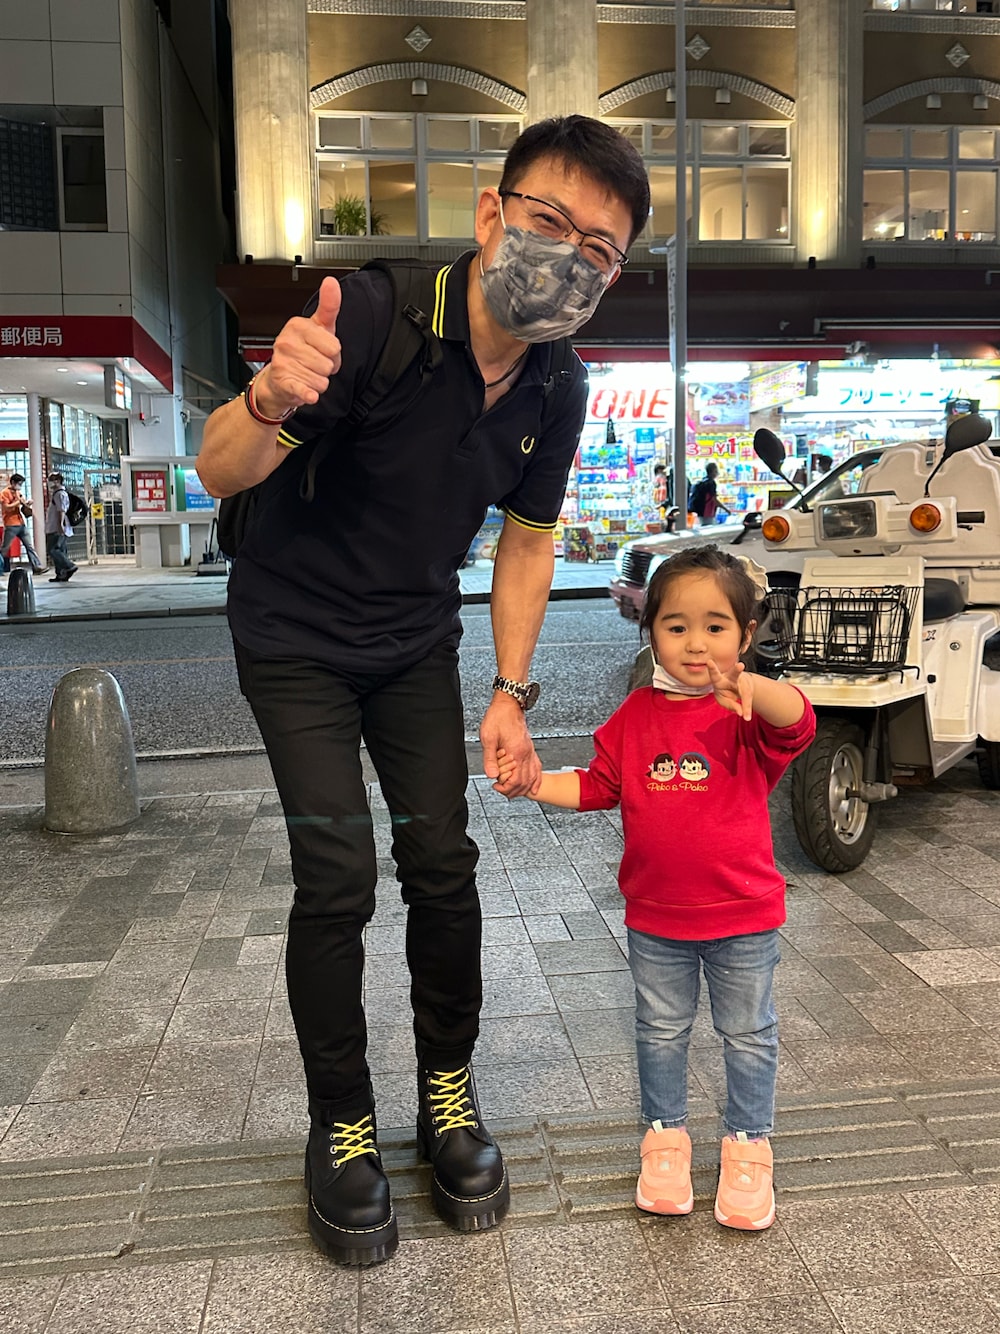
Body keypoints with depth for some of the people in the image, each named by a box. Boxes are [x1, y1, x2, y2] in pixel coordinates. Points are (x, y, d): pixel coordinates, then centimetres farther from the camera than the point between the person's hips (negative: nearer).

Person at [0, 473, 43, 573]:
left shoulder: (18, 493, 16)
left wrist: (26, 504, 0)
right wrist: (18, 501, -12)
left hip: (21, 524, 7)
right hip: (10, 525, -7)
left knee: (29, 546, 0)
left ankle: (37, 566, -4)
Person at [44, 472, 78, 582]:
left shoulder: (60, 494, -10)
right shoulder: (55, 493, 23)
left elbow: (62, 510, -21)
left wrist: (60, 524, -30)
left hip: (57, 529, -11)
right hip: (55, 529, 11)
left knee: (52, 550, -14)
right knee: (59, 551, 8)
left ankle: (69, 567, -16)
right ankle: (61, 575, 7)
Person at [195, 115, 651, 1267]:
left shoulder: (557, 391, -9)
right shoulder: (373, 316, -27)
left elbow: (526, 543, 3)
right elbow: (217, 472, -24)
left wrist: (510, 694, -3)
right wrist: (272, 405, -48)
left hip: (416, 642, 4)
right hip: (295, 637, -4)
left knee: (442, 862, 1)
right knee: (338, 875, -10)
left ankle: (448, 1094, 22)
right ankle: (340, 1127, 11)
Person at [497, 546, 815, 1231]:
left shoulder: (751, 713, -13)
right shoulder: (637, 715, -1)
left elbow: (797, 720, -35)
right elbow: (597, 785, 6)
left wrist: (746, 683, -54)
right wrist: (537, 783, -10)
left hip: (743, 916, -2)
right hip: (655, 917, 3)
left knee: (748, 1034, 15)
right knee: (661, 1031, 18)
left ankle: (748, 1145, 36)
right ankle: (666, 1136, 39)